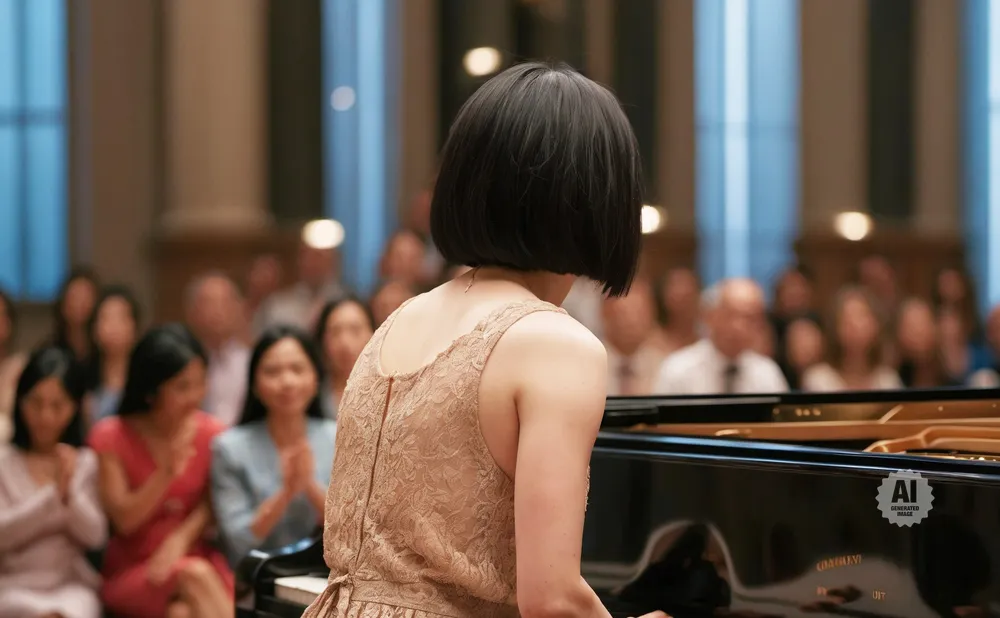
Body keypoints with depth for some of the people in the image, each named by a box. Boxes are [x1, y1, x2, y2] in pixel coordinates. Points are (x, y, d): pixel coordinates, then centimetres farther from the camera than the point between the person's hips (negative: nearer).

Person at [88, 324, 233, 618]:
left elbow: (212, 506, 1)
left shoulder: (211, 433, 2)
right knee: (195, 575, -34)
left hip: (197, 557, 2)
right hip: (132, 571, -1)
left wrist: (180, 540, -19)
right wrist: (167, 473, -24)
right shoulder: (111, 437, -4)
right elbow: (124, 520, -9)